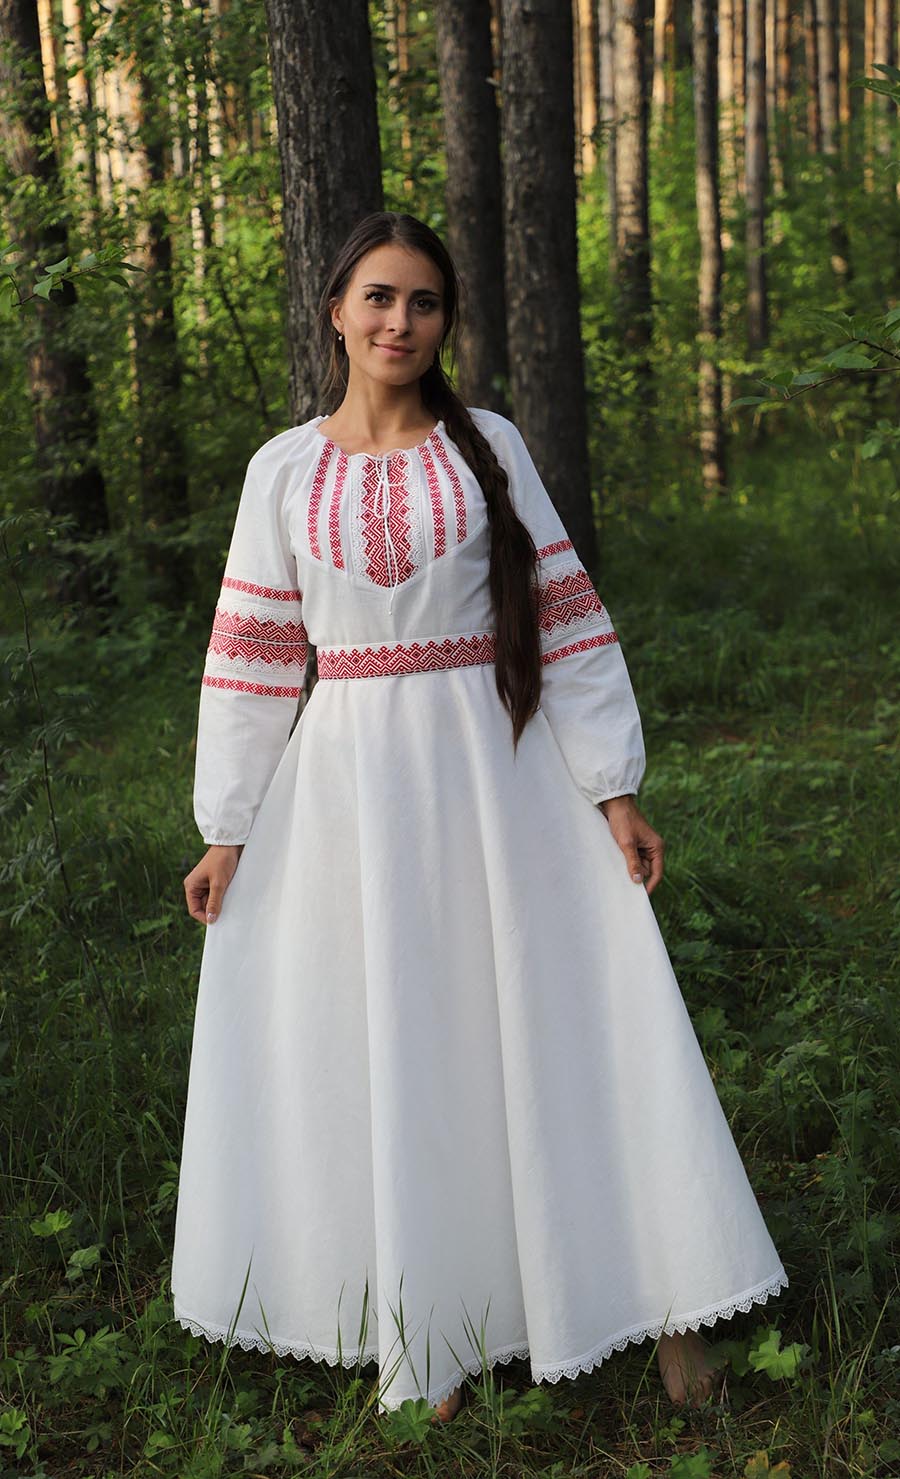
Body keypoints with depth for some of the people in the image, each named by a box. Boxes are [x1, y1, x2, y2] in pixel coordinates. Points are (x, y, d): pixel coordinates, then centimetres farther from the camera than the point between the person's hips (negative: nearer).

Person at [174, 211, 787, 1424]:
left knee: (555, 1030, 3)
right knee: (382, 1051, 7)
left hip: (496, 773, -1)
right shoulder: (283, 471, 3)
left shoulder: (490, 447, 2)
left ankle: (659, 1299, 18)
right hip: (349, 785, 1)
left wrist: (615, 789, -5)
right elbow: (254, 654, 5)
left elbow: (565, 617, 0)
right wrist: (226, 829, 3)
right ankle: (428, 1328, 23)